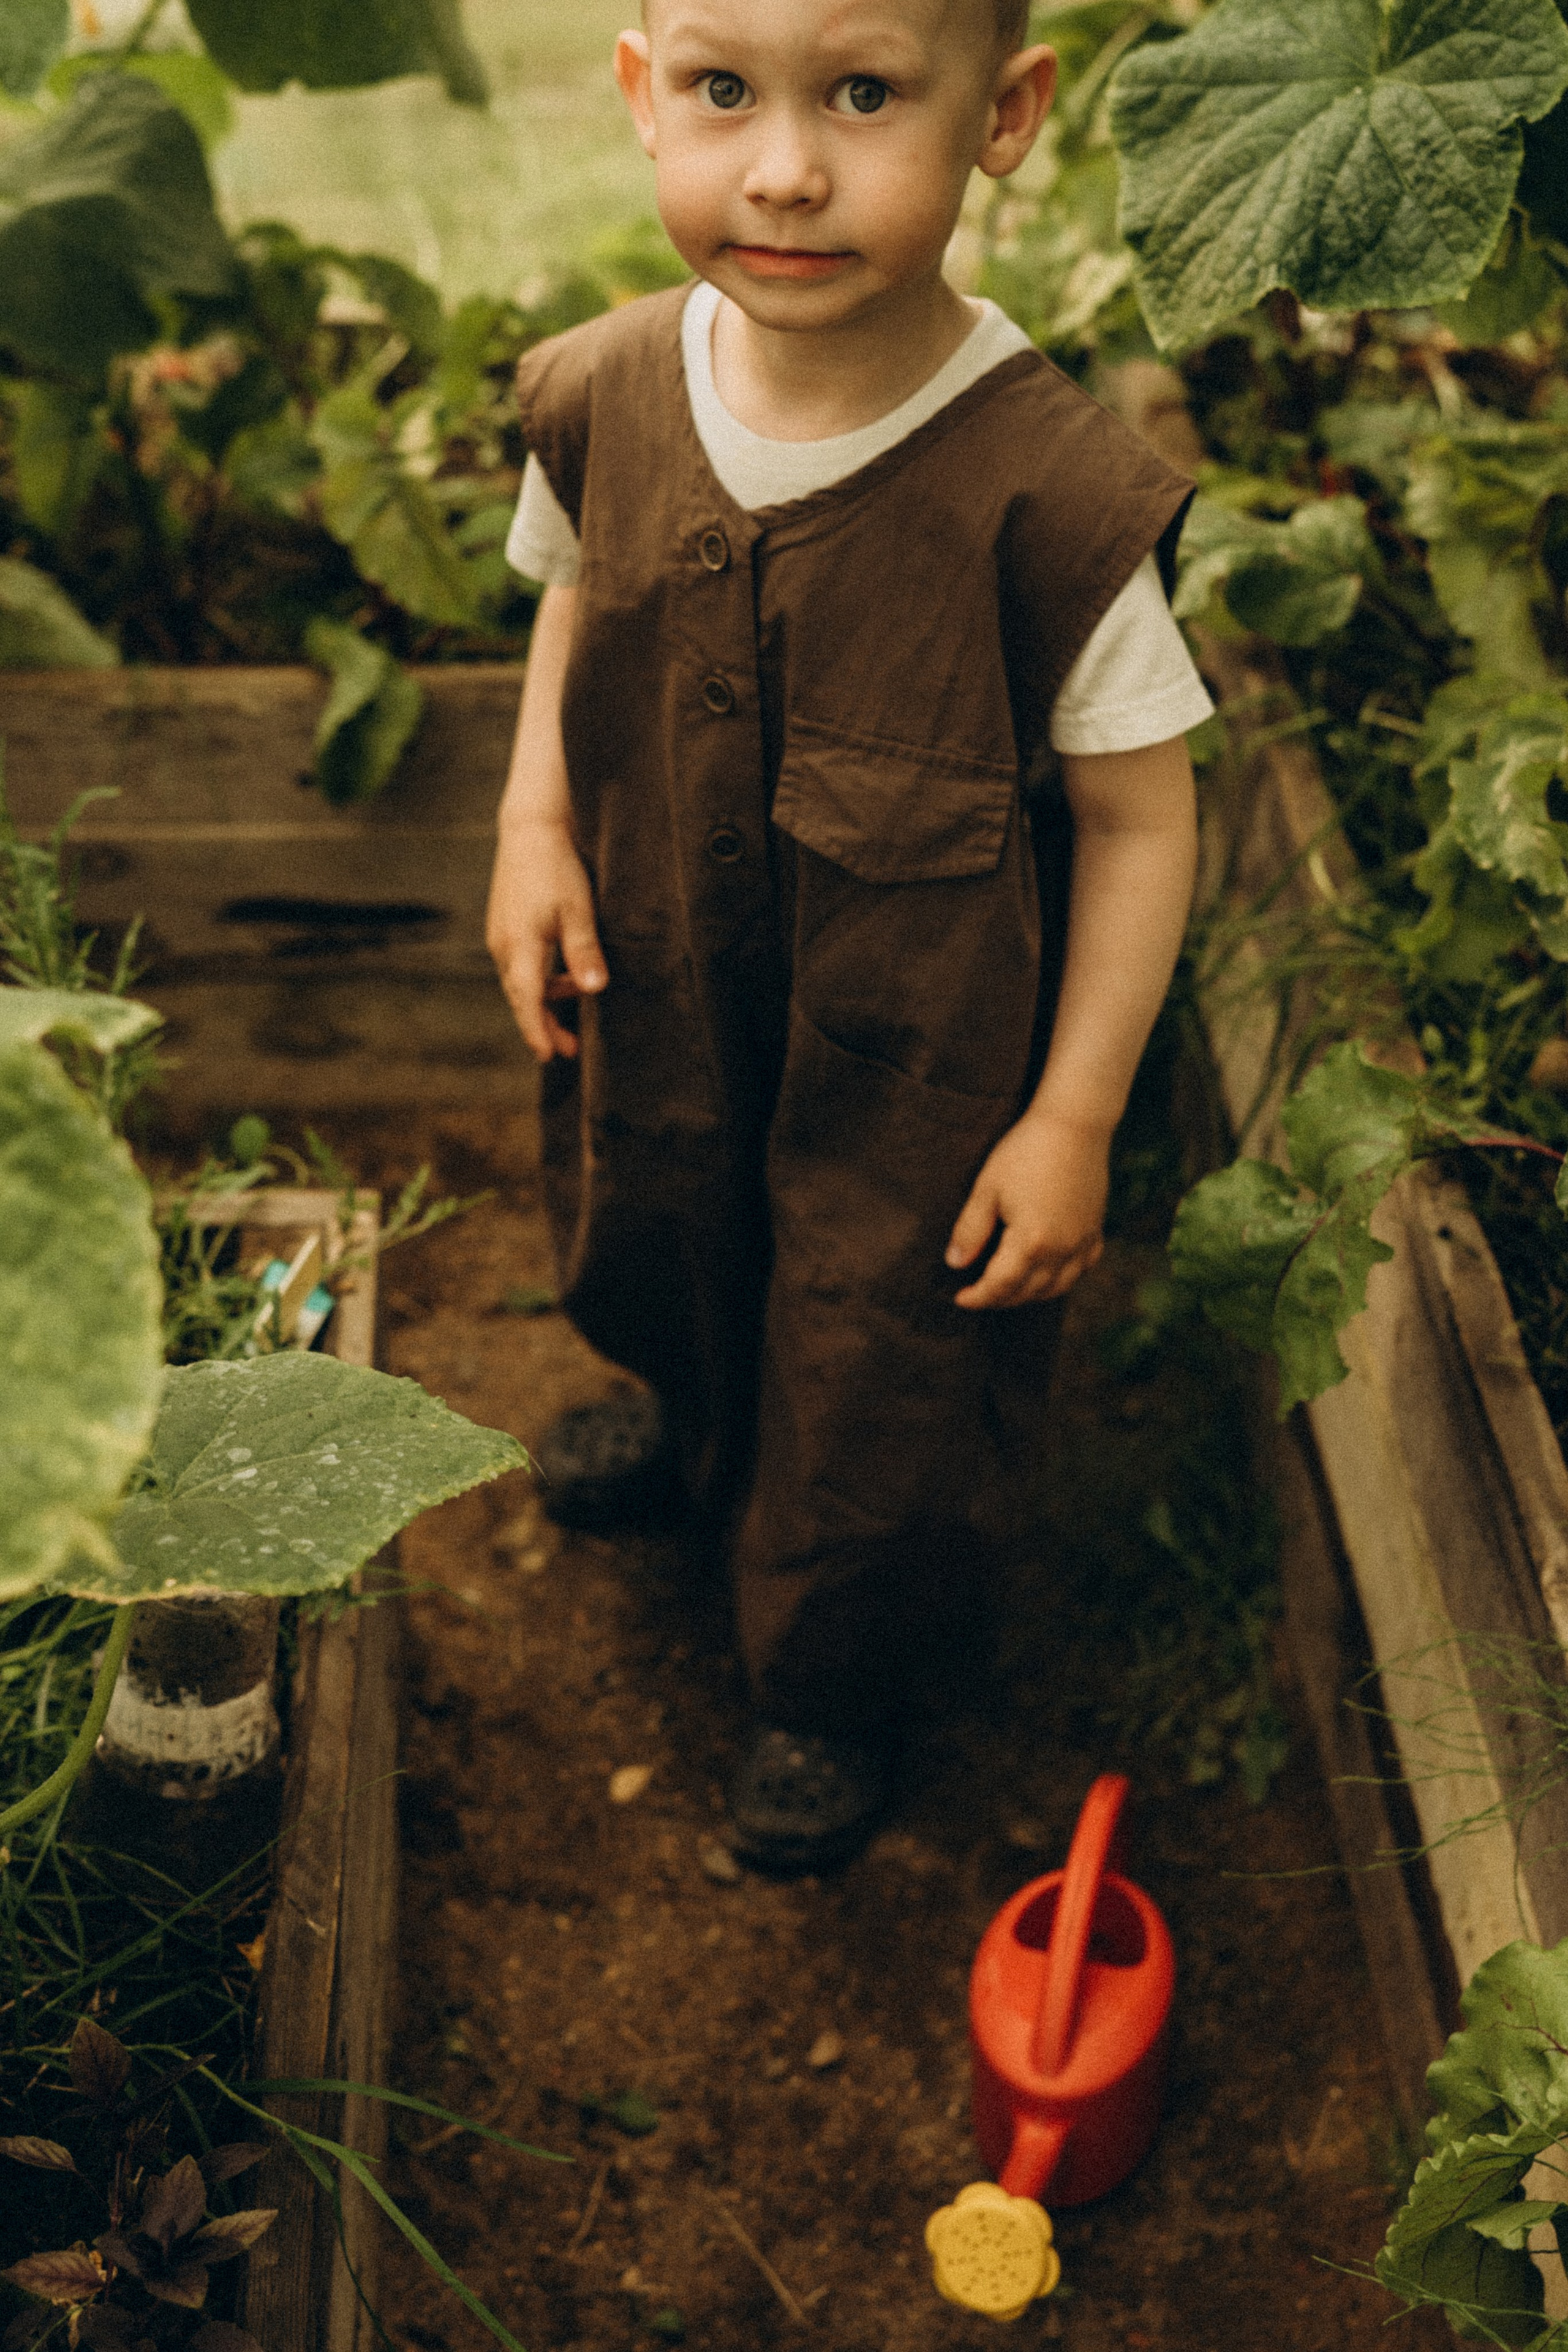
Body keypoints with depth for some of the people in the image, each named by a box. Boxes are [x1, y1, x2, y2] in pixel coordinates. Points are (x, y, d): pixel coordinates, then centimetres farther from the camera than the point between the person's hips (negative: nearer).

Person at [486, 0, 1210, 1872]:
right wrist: (533, 826, -4)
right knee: (649, 1260, 32)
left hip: (918, 1084, -4)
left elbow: (1139, 820, -18)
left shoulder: (1049, 492, -29)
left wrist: (1074, 1118, -14)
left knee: (880, 1394, 16)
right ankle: (690, 1436, 69)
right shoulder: (602, 399, -15)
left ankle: (831, 1681, 48)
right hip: (654, 1018, 5)